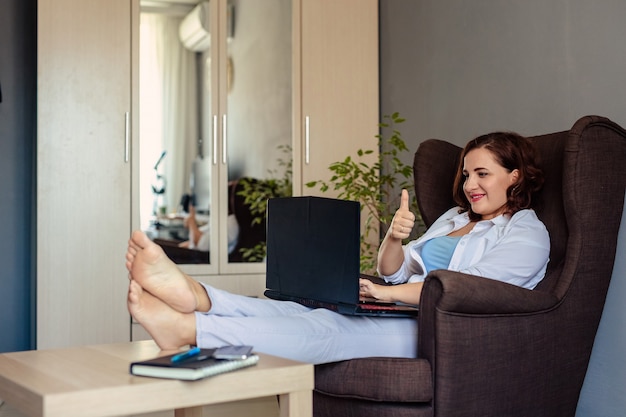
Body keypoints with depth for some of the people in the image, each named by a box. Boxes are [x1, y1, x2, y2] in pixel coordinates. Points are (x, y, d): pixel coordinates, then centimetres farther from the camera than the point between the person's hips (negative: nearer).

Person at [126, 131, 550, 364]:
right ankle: (195, 295, -42)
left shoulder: (527, 233, 4)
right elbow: (394, 271, 20)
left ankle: (186, 329, -44)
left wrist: (389, 293, -17)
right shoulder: (454, 217, 28)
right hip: (402, 316, 7)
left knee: (325, 328, -30)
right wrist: (394, 237, -3)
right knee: (307, 311, -21)